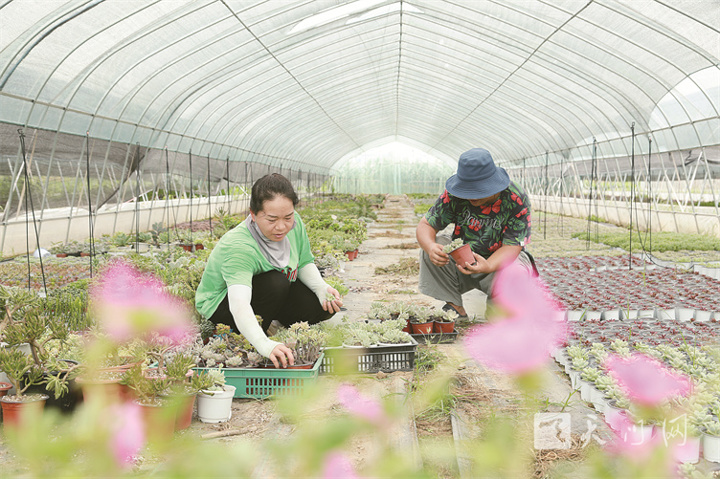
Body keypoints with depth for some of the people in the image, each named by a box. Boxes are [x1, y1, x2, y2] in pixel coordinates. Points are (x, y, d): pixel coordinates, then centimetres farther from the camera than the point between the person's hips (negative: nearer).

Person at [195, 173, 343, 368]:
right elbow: (239, 303, -52)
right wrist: (264, 345, -67)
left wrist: (322, 288, -19)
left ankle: (274, 322, 12)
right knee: (276, 282, -35)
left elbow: (305, 264, 1)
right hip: (221, 306, -7)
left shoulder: (294, 223, -18)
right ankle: (245, 341, -13)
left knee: (323, 306, -13)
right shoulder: (238, 247, -38)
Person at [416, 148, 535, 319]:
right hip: (461, 259, 3)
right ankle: (455, 308, -9)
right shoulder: (454, 194, -16)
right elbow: (425, 225, -14)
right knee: (430, 251, -24)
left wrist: (488, 266, -45)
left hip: (500, 259, -2)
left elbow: (511, 246, -24)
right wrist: (430, 246, -39)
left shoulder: (516, 199, -22)